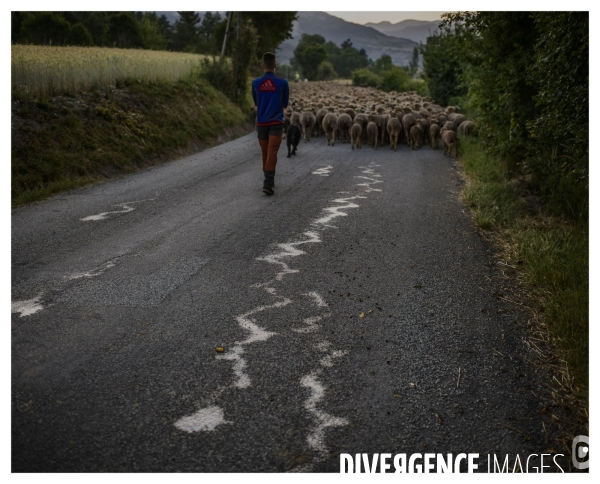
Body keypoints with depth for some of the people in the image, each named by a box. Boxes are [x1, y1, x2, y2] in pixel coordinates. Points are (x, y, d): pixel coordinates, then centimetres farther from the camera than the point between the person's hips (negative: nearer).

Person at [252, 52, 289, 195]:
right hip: (276, 123, -3)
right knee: (272, 153, -8)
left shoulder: (255, 83, 1)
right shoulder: (282, 83, -5)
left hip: (261, 123, 3)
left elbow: (256, 104, 13)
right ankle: (268, 183, -20)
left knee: (265, 153, 14)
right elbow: (285, 104, 7)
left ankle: (269, 181, 26)